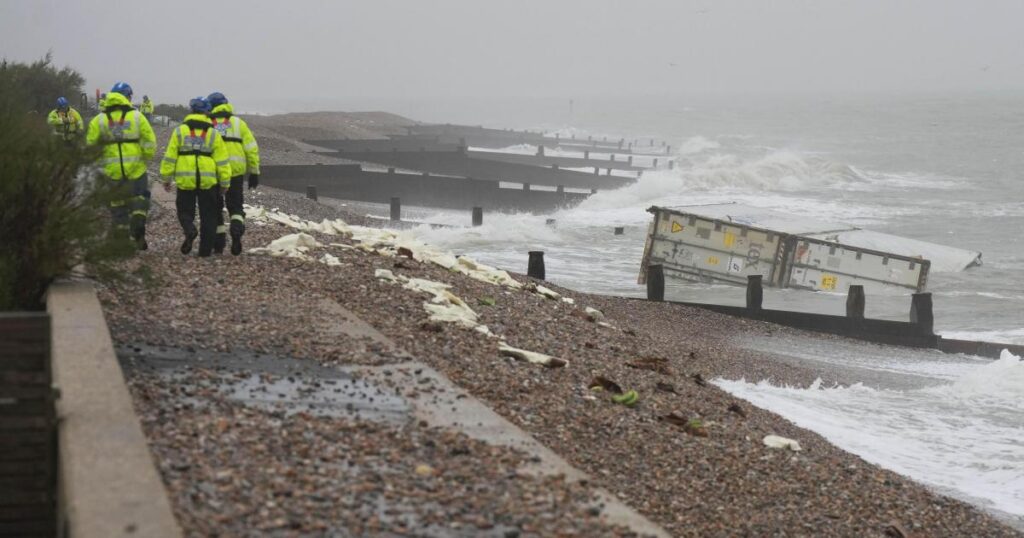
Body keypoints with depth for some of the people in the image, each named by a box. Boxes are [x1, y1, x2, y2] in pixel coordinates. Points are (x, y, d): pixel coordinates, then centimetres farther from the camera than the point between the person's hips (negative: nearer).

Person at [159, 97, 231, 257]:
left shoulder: (180, 131, 1)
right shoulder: (213, 133, 3)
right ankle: (205, 249, 8)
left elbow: (170, 157, 1)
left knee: (185, 211, 12)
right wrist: (225, 182, 8)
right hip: (208, 181, 0)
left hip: (185, 179, 0)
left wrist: (166, 178, 9)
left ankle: (189, 230, -18)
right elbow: (222, 161, 2)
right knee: (208, 215, 9)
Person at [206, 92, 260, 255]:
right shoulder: (238, 123, 9)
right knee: (235, 206, 11)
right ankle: (237, 230, -18)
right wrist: (254, 172, 11)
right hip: (235, 172, 1)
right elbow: (251, 148, 6)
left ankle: (218, 243, 13)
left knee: (215, 207, 14)